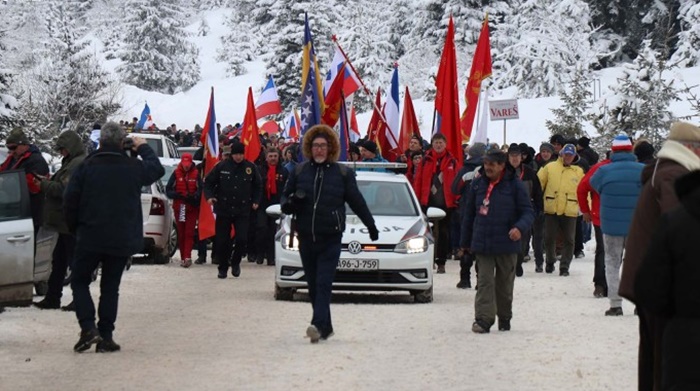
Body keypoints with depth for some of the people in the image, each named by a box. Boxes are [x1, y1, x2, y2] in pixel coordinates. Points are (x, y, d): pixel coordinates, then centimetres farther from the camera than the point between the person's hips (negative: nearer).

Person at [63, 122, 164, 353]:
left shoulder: (86, 167, -7)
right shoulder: (134, 167, -3)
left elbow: (70, 202, -6)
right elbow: (157, 170, 18)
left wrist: (74, 228, 9)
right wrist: (144, 149, 31)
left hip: (90, 238, -2)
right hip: (122, 240, 2)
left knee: (79, 281, 11)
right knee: (110, 286, 10)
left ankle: (88, 328, -7)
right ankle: (106, 337, 6)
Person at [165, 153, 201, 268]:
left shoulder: (196, 174, 0)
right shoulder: (176, 173, 1)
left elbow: (200, 189, -3)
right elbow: (168, 190, 0)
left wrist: (193, 197, -22)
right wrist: (177, 195, -18)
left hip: (192, 208, -1)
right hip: (179, 208, 1)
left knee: (189, 233, -8)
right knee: (181, 233, 5)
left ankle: (187, 257, -15)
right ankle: (183, 257, 11)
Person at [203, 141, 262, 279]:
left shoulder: (251, 168, 2)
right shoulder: (222, 166, -2)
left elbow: (258, 186, 15)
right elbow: (208, 182, 5)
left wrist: (256, 201, 6)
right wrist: (209, 196, -10)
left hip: (243, 210, 0)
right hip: (223, 209, 0)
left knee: (242, 239, -10)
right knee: (222, 241, 2)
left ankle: (235, 262, 15)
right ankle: (223, 268, 17)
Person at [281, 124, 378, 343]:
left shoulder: (342, 173, 4)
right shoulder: (299, 171, 8)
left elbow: (357, 202, 12)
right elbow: (285, 197, 15)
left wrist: (371, 226, 18)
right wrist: (290, 204, -9)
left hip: (331, 239, -3)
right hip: (305, 237, 3)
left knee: (323, 284, -13)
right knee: (313, 285, 7)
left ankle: (318, 325, -22)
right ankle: (326, 327, 17)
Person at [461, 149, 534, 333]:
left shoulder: (514, 185, -5)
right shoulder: (477, 184, 5)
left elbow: (528, 212, -5)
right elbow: (469, 214, 13)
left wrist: (519, 227, -25)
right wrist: (465, 241, 14)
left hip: (507, 244, -2)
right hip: (482, 244, 2)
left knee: (505, 284, 10)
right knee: (484, 281, -7)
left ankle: (504, 319, 24)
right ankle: (483, 319, -12)